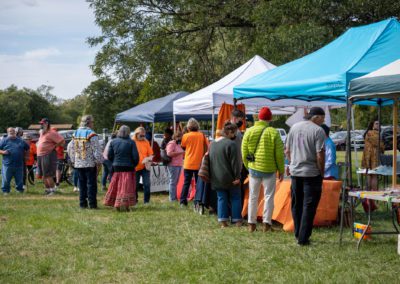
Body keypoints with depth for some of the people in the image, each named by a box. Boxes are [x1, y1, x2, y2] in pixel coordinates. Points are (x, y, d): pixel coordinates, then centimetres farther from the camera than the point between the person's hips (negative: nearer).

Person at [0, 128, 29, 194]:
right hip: (7, 164, -2)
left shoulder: (20, 141, 12)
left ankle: (20, 190, 22)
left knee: (20, 179, 8)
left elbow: (27, 148, 23)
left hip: (19, 164, 2)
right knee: (6, 179, 0)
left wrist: (25, 156, 12)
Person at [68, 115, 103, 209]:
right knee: (91, 184, -1)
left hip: (79, 164, 6)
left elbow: (70, 148, 13)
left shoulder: (75, 133, 8)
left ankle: (82, 203, 13)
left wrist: (73, 160, 20)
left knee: (82, 184, 12)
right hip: (90, 164, -6)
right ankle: (92, 204, -1)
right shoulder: (91, 135, -13)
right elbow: (97, 150, -15)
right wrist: (99, 162, -6)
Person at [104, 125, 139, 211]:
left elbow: (109, 156, 2)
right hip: (128, 168, -3)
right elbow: (135, 156, -9)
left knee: (115, 186, 12)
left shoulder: (113, 142, 1)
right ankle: (124, 204, -4)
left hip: (116, 168, 3)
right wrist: (134, 165, 9)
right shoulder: (131, 142, -8)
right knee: (126, 187, 1)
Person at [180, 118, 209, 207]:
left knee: (186, 183, 7)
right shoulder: (202, 135, -3)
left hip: (188, 164, 0)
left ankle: (183, 201, 4)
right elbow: (207, 148, 4)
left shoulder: (185, 136, -5)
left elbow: (183, 147, 8)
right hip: (199, 164, 0)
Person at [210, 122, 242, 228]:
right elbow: (235, 162, -17)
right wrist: (237, 177, -14)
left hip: (216, 178, 6)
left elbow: (210, 161, 16)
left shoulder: (212, 144, 10)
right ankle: (237, 220, 7)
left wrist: (212, 176, 22)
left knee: (221, 198, 10)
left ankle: (223, 221, 7)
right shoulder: (231, 144, -15)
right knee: (235, 198, 6)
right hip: (229, 178, -6)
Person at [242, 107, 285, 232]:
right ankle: (266, 223, 3)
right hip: (269, 170, -3)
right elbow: (279, 154, -7)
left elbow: (244, 152, 3)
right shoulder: (273, 132, -9)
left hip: (254, 169, 3)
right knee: (268, 196, 6)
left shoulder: (249, 131, 0)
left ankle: (251, 223, 13)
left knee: (253, 196, 11)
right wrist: (281, 170, 3)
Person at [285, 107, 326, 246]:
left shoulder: (294, 127, 6)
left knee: (296, 204, 15)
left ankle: (298, 234, 23)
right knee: (309, 206, 0)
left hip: (295, 172, 6)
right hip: (312, 173, -6)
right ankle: (303, 238, -1)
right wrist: (322, 172, -4)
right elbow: (320, 155, -15)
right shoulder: (318, 131, -12)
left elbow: (287, 151, 11)